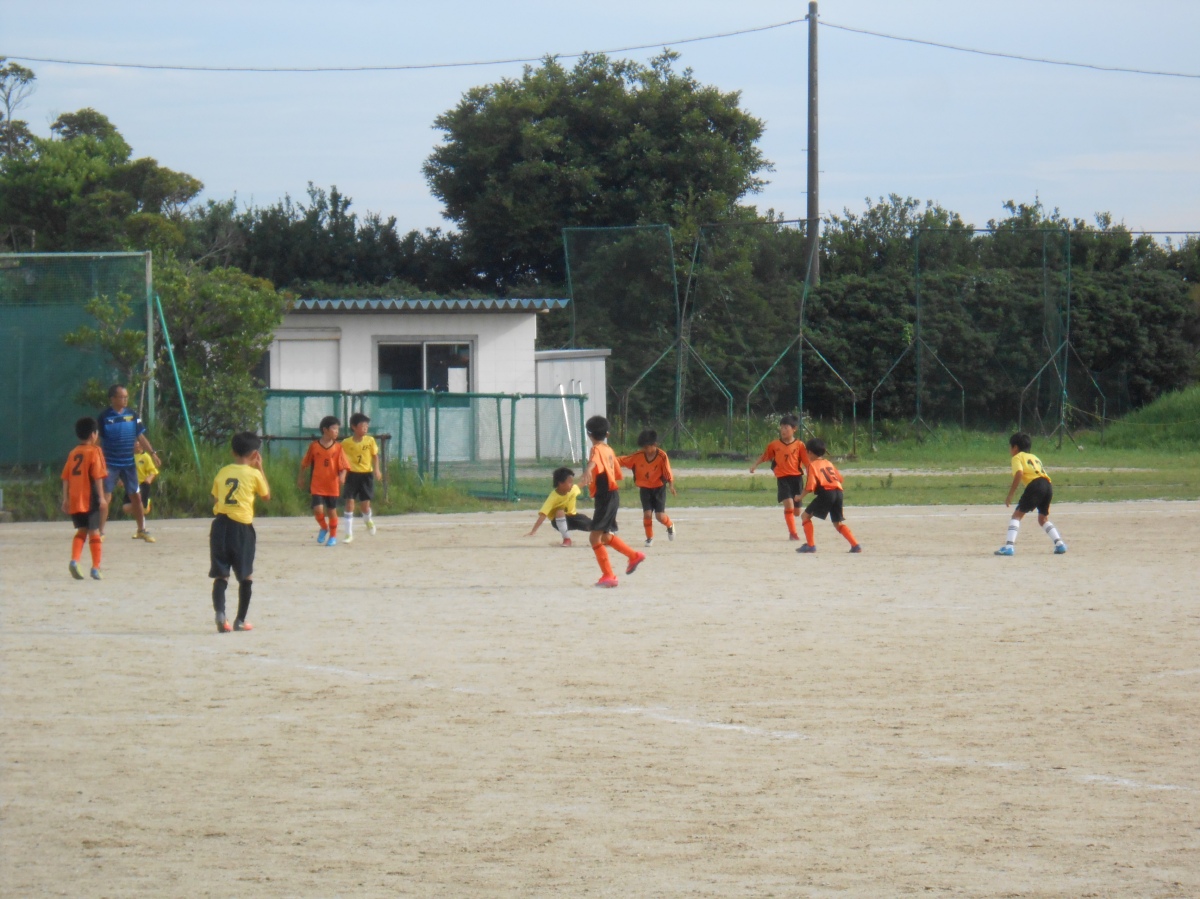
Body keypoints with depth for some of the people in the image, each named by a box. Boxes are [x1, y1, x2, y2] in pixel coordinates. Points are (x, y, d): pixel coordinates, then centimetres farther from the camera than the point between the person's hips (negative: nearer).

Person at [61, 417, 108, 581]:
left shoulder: (73, 453, 11)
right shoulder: (94, 451, -5)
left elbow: (66, 478, 10)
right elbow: (98, 476, -13)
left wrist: (66, 499, 13)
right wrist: (102, 497, -12)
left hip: (74, 499, 5)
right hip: (90, 499, -5)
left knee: (81, 530, 15)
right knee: (94, 532, 3)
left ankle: (74, 560, -5)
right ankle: (95, 568, 3)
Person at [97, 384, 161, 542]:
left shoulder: (132, 415, 3)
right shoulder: (105, 417, -7)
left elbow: (140, 436, 10)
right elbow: (98, 441, -4)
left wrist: (152, 452, 5)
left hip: (129, 463, 4)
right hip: (110, 463, -4)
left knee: (135, 496, 10)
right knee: (105, 497, -6)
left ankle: (141, 530, 23)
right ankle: (100, 531, 1)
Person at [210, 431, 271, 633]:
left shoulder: (222, 473, 9)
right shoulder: (253, 474, -2)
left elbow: (214, 499, 11)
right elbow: (266, 495, 13)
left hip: (220, 524, 3)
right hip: (242, 526, -3)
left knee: (221, 575, 2)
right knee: (246, 576, 12)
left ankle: (220, 613, -20)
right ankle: (240, 620, 15)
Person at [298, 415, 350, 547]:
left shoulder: (338, 447, -3)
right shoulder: (314, 446, -3)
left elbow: (343, 466, -7)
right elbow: (305, 463, 10)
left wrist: (342, 476, -27)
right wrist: (301, 478, 17)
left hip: (332, 486, 1)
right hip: (317, 485, -1)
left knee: (332, 510, 8)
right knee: (318, 509, -12)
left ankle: (333, 536, 25)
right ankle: (324, 528, 17)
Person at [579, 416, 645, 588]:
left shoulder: (597, 449, -13)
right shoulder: (609, 450, 13)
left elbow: (593, 461, -38)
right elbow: (618, 474, 24)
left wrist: (587, 470, -59)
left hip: (605, 497, -9)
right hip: (613, 496, 9)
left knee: (595, 537, -11)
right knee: (605, 536, 26)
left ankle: (608, 576, -13)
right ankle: (634, 556, 36)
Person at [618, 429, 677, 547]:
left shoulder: (662, 456, -17)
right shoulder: (638, 455, -9)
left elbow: (668, 472, -16)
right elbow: (622, 461, -4)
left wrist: (671, 486, -25)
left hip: (659, 488, -2)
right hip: (645, 488, 2)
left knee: (660, 516, -6)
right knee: (647, 513, -10)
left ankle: (670, 526, 28)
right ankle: (649, 537, 12)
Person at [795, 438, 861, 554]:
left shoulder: (813, 465, 2)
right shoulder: (828, 463, 22)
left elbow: (810, 486, -8)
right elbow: (839, 478, 22)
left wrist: (801, 497, 5)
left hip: (826, 493, -7)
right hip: (838, 492, 7)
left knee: (805, 516, 6)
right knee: (838, 522, 18)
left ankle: (810, 545, -2)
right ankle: (855, 545, 6)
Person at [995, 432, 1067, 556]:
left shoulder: (1017, 457, 11)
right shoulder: (1035, 458, 33)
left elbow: (1019, 474, -7)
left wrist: (1010, 495, -7)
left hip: (1035, 484, -7)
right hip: (1048, 485, 7)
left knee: (1017, 515, 0)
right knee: (1043, 518, 24)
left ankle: (1009, 546, -13)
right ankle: (1059, 544, 13)